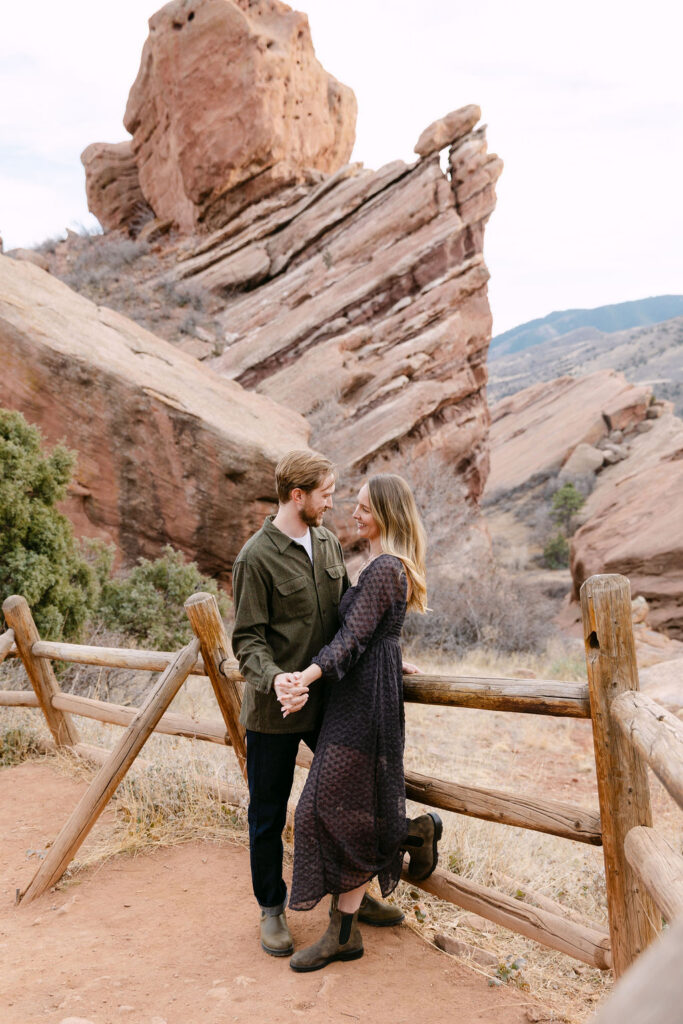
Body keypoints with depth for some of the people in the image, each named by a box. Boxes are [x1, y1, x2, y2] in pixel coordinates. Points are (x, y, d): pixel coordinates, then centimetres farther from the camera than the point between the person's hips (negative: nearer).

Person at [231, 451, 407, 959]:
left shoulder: (329, 543, 6)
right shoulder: (256, 557, -14)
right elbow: (248, 637, -14)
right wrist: (272, 677, -31)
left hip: (329, 701, 6)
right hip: (274, 710, -6)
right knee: (268, 815, 9)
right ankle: (273, 910, 29)